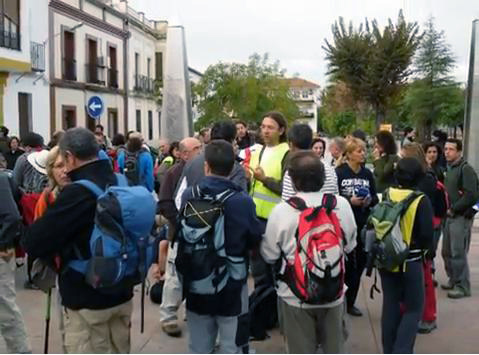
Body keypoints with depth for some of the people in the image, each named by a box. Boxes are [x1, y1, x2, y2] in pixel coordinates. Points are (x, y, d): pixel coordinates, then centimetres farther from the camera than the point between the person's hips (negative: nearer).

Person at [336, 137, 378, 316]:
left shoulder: (367, 174, 7)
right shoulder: (339, 173, -8)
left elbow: (375, 197, 12)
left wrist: (370, 201, -9)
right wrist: (350, 200, -20)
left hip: (363, 225, 5)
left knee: (359, 263, 9)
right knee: (345, 262, 0)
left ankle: (350, 302, 23)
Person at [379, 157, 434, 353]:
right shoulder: (421, 201, -14)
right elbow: (427, 234, -15)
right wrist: (422, 248, 6)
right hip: (410, 261, -4)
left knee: (390, 305, 16)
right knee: (413, 308, 8)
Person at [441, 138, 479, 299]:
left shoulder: (466, 169, -12)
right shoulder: (450, 169, 15)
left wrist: (453, 209, -14)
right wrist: (447, 210, 6)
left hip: (461, 217, -8)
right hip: (450, 216, 8)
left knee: (458, 253, -5)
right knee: (447, 252, 14)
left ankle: (462, 287, 5)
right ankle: (453, 280, 28)